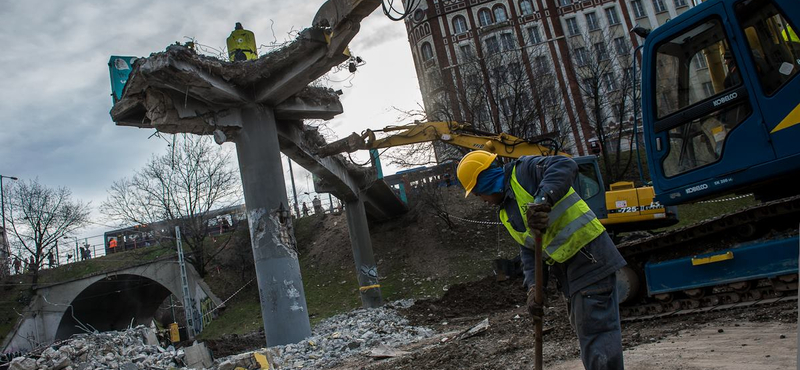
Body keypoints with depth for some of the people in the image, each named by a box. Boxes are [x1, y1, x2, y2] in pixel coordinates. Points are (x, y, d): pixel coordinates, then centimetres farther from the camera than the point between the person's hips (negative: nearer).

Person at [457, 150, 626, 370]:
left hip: (589, 255, -10)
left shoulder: (524, 171, -6)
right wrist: (533, 286, -4)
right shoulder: (507, 214, 18)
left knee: (596, 331, -10)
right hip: (567, 272, 10)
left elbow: (565, 166, -25)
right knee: (585, 329, 17)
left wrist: (543, 199, -40)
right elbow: (528, 252, 11)